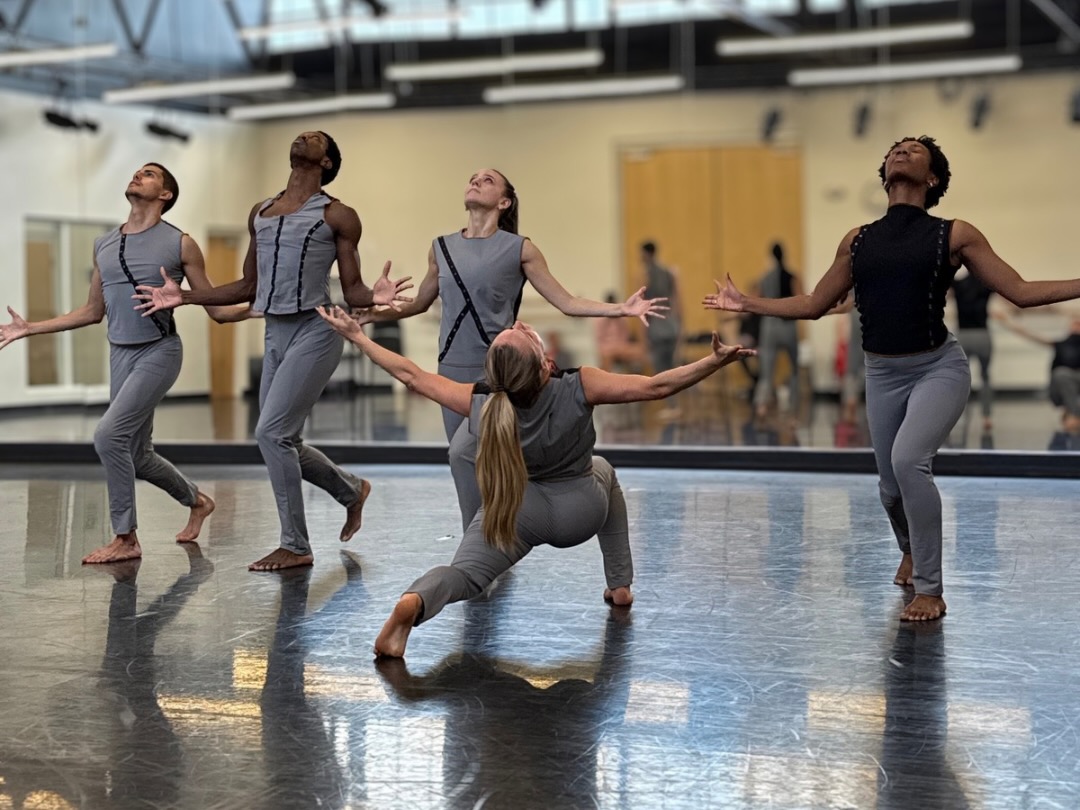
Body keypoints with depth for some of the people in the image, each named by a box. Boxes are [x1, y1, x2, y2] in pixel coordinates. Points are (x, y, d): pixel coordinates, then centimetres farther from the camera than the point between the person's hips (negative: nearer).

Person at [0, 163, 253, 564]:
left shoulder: (180, 244, -3)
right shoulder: (103, 245, 11)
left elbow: (217, 310, 0)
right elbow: (92, 312, 18)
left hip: (160, 352, -6)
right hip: (121, 355, 6)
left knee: (108, 436, -19)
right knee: (137, 456, 10)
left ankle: (125, 539, -8)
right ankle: (196, 501, 36)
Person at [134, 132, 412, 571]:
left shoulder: (337, 216, 1)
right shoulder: (260, 213, 17)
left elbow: (352, 291, -1)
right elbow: (249, 287, 20)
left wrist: (375, 297, -25)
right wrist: (184, 297, 14)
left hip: (315, 332, -7)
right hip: (275, 334, 7)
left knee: (271, 433, -14)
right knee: (283, 443, 10)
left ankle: (295, 547, -3)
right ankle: (352, 489, 35)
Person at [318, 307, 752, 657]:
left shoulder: (479, 404, -24)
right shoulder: (577, 389, -30)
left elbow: (411, 374, -14)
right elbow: (656, 387, -27)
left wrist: (357, 336, -4)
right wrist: (716, 360, -22)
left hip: (513, 511, -1)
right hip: (580, 515, 1)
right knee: (603, 471, 32)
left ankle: (413, 602, -41)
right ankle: (620, 583, 30)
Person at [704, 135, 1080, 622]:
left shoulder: (954, 235, -2)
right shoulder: (858, 241, 7)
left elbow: (1021, 291, -3)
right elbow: (813, 305, 15)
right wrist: (747, 304, 14)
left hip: (940, 367, -4)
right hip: (882, 374, 4)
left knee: (908, 460, -26)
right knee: (891, 485, 10)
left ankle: (930, 590, -11)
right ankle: (910, 551, 47)